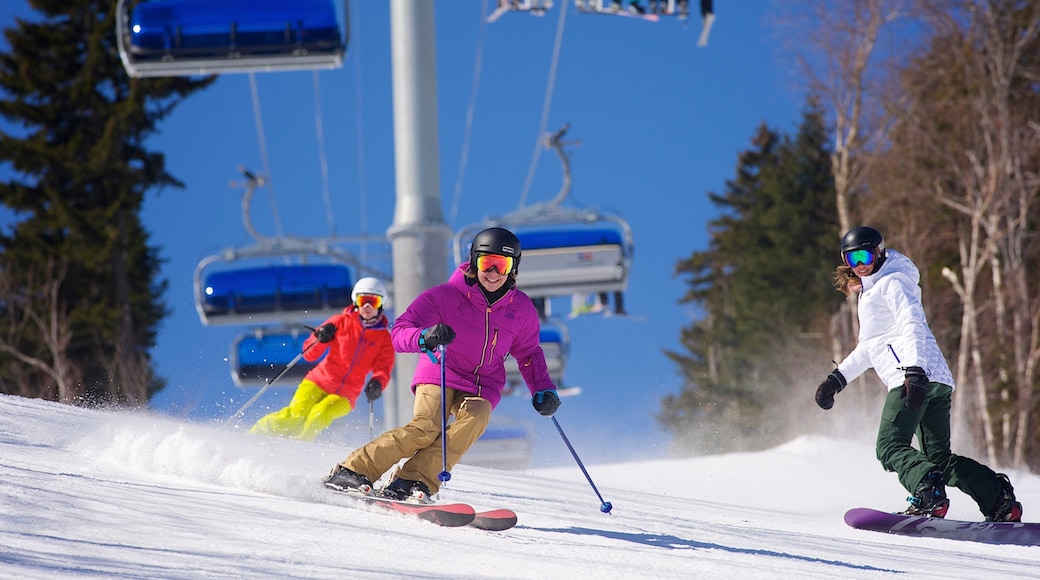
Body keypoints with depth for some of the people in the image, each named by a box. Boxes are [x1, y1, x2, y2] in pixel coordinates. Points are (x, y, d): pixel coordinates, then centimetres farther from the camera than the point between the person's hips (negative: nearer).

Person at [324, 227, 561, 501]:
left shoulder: (521, 308, -1)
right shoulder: (446, 296, -13)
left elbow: (529, 353, 17)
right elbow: (399, 332, -17)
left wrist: (543, 389, 2)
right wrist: (425, 337, -39)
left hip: (482, 388, 3)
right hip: (440, 376, -3)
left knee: (476, 416, -31)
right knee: (426, 428, -29)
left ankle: (412, 482, -37)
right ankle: (350, 471, -22)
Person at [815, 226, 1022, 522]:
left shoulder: (892, 284, 1)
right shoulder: (872, 291, 31)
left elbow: (912, 325, -16)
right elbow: (870, 347, 42)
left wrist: (914, 370, -30)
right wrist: (838, 377, 39)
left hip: (918, 377, -10)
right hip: (937, 383, 10)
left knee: (891, 447, -19)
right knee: (939, 457, 9)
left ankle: (928, 495, -41)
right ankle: (999, 498, -4)